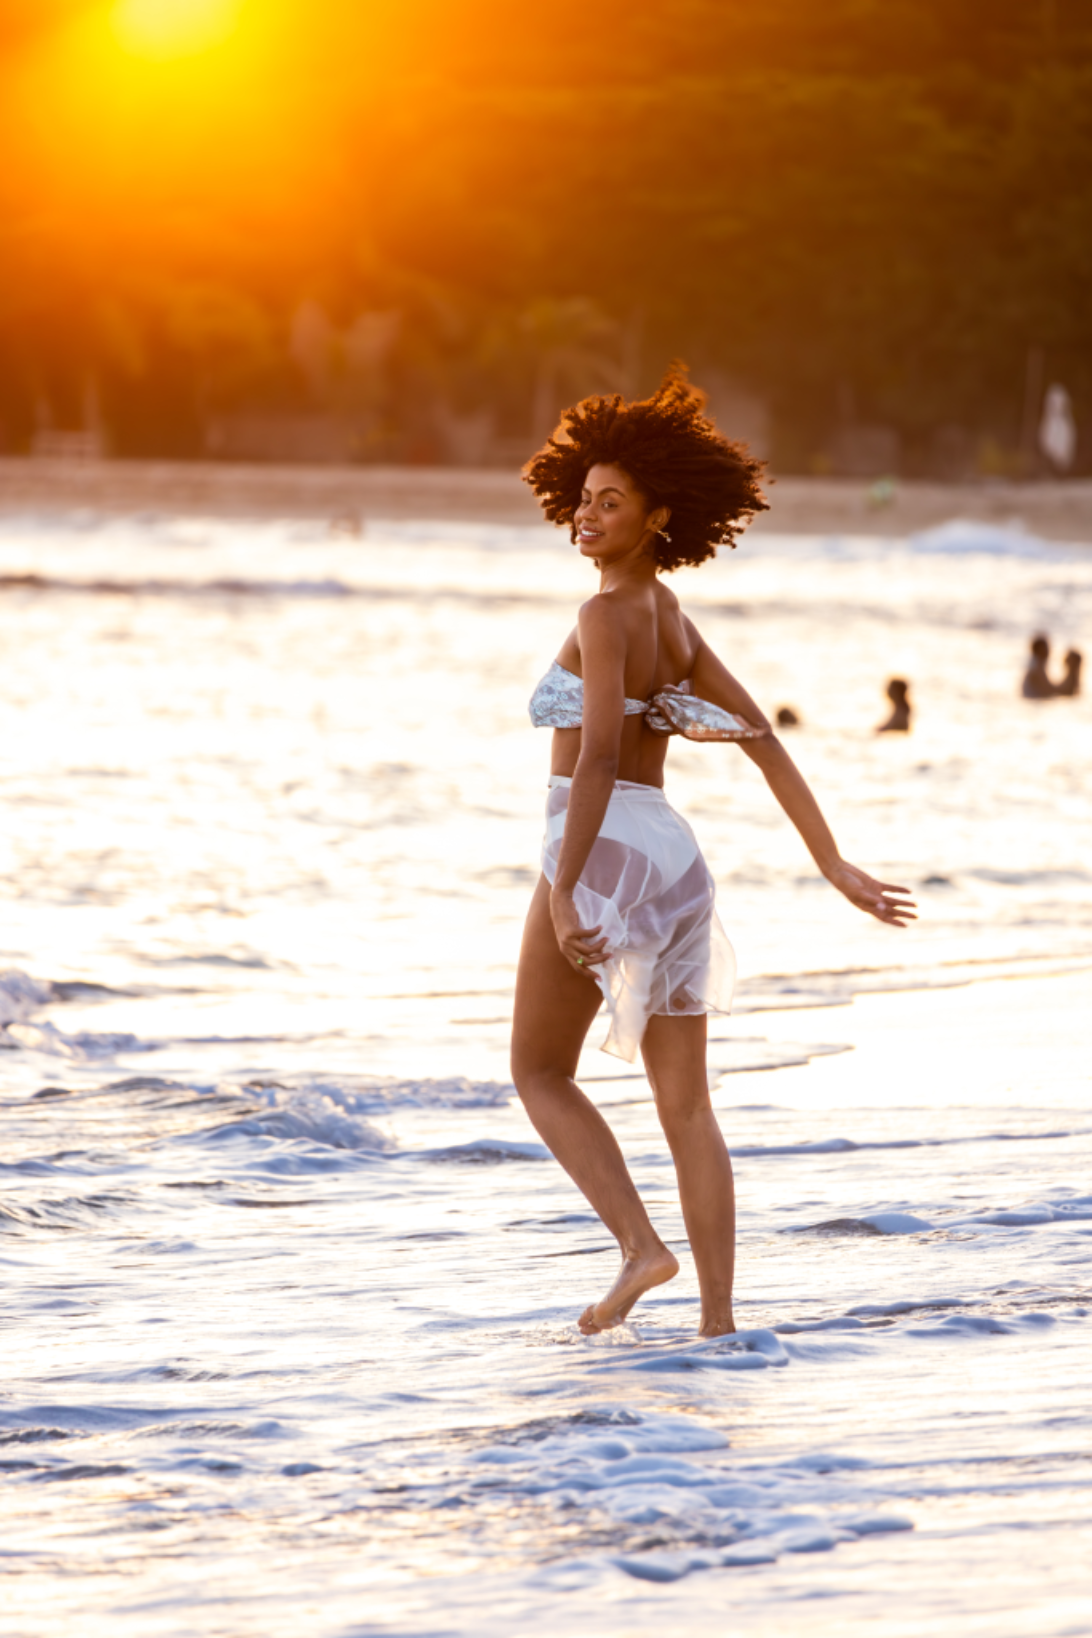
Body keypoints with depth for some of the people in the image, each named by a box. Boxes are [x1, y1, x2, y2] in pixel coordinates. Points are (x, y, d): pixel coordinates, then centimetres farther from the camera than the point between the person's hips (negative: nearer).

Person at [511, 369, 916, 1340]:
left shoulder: (606, 616, -11)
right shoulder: (676, 624, 14)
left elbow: (599, 756, -23)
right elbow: (765, 744, 15)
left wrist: (563, 889, -27)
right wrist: (836, 869, 16)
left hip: (605, 852, -8)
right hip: (675, 857, 8)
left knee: (540, 1073, 8)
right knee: (686, 1106, 6)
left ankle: (640, 1244, -9)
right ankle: (719, 1318, 2)